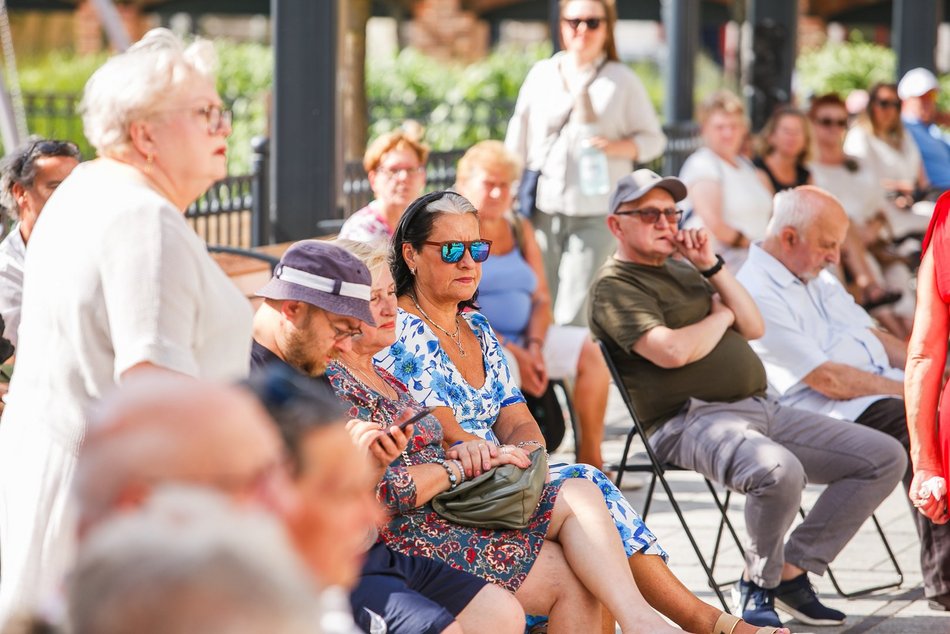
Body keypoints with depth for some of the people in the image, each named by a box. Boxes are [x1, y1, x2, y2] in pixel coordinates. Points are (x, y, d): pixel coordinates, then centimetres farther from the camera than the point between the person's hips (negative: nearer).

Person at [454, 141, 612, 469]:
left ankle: (590, 460, -11)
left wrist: (534, 346, -9)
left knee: (591, 352, -13)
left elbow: (541, 297, 12)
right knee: (504, 369, -37)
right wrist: (510, 351, -20)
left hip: (520, 338, 7)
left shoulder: (519, 228, 17)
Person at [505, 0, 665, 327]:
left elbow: (653, 139, 5)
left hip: (595, 215, -3)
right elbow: (517, 144, 13)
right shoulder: (541, 74, 10)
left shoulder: (622, 80, 3)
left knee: (574, 318, -7)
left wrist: (615, 147, -14)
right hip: (543, 210, 3)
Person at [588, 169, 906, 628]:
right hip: (690, 420, -9)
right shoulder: (615, 286, -3)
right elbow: (672, 351, -18)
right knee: (779, 469, -40)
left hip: (760, 409, 9)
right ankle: (760, 582, -12)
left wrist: (712, 267, 6)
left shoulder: (682, 269, 24)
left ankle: (791, 571, 0)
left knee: (885, 457, 0)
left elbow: (753, 328, 18)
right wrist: (721, 316, 1)